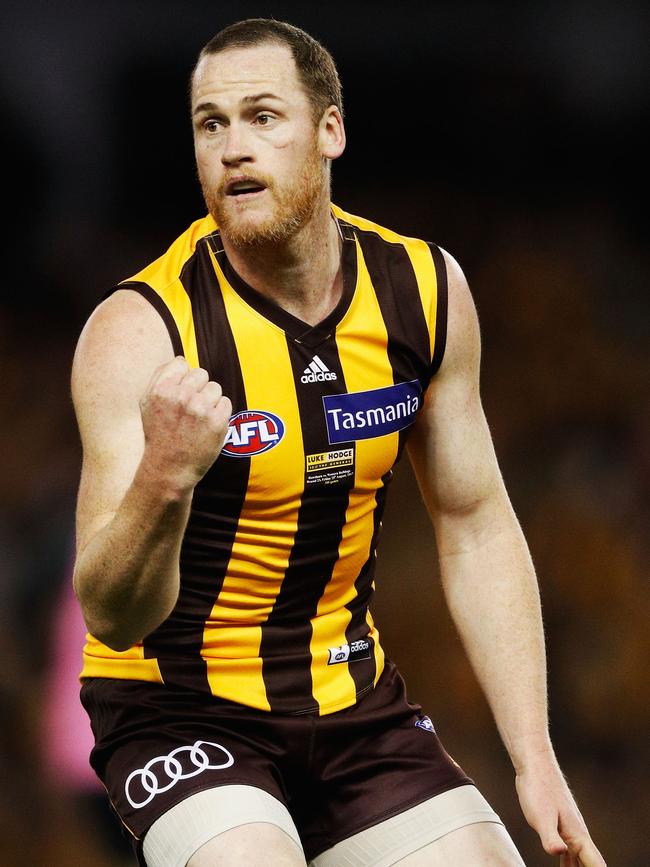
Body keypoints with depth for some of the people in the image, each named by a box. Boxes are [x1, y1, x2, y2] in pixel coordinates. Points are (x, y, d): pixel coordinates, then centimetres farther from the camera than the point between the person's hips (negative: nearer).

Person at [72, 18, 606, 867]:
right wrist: (163, 480, -46)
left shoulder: (425, 293, -4)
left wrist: (535, 761, 0)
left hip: (352, 699, 5)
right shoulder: (138, 332, -20)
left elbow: (476, 527, 6)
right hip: (182, 705, -5)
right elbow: (111, 617, -25)